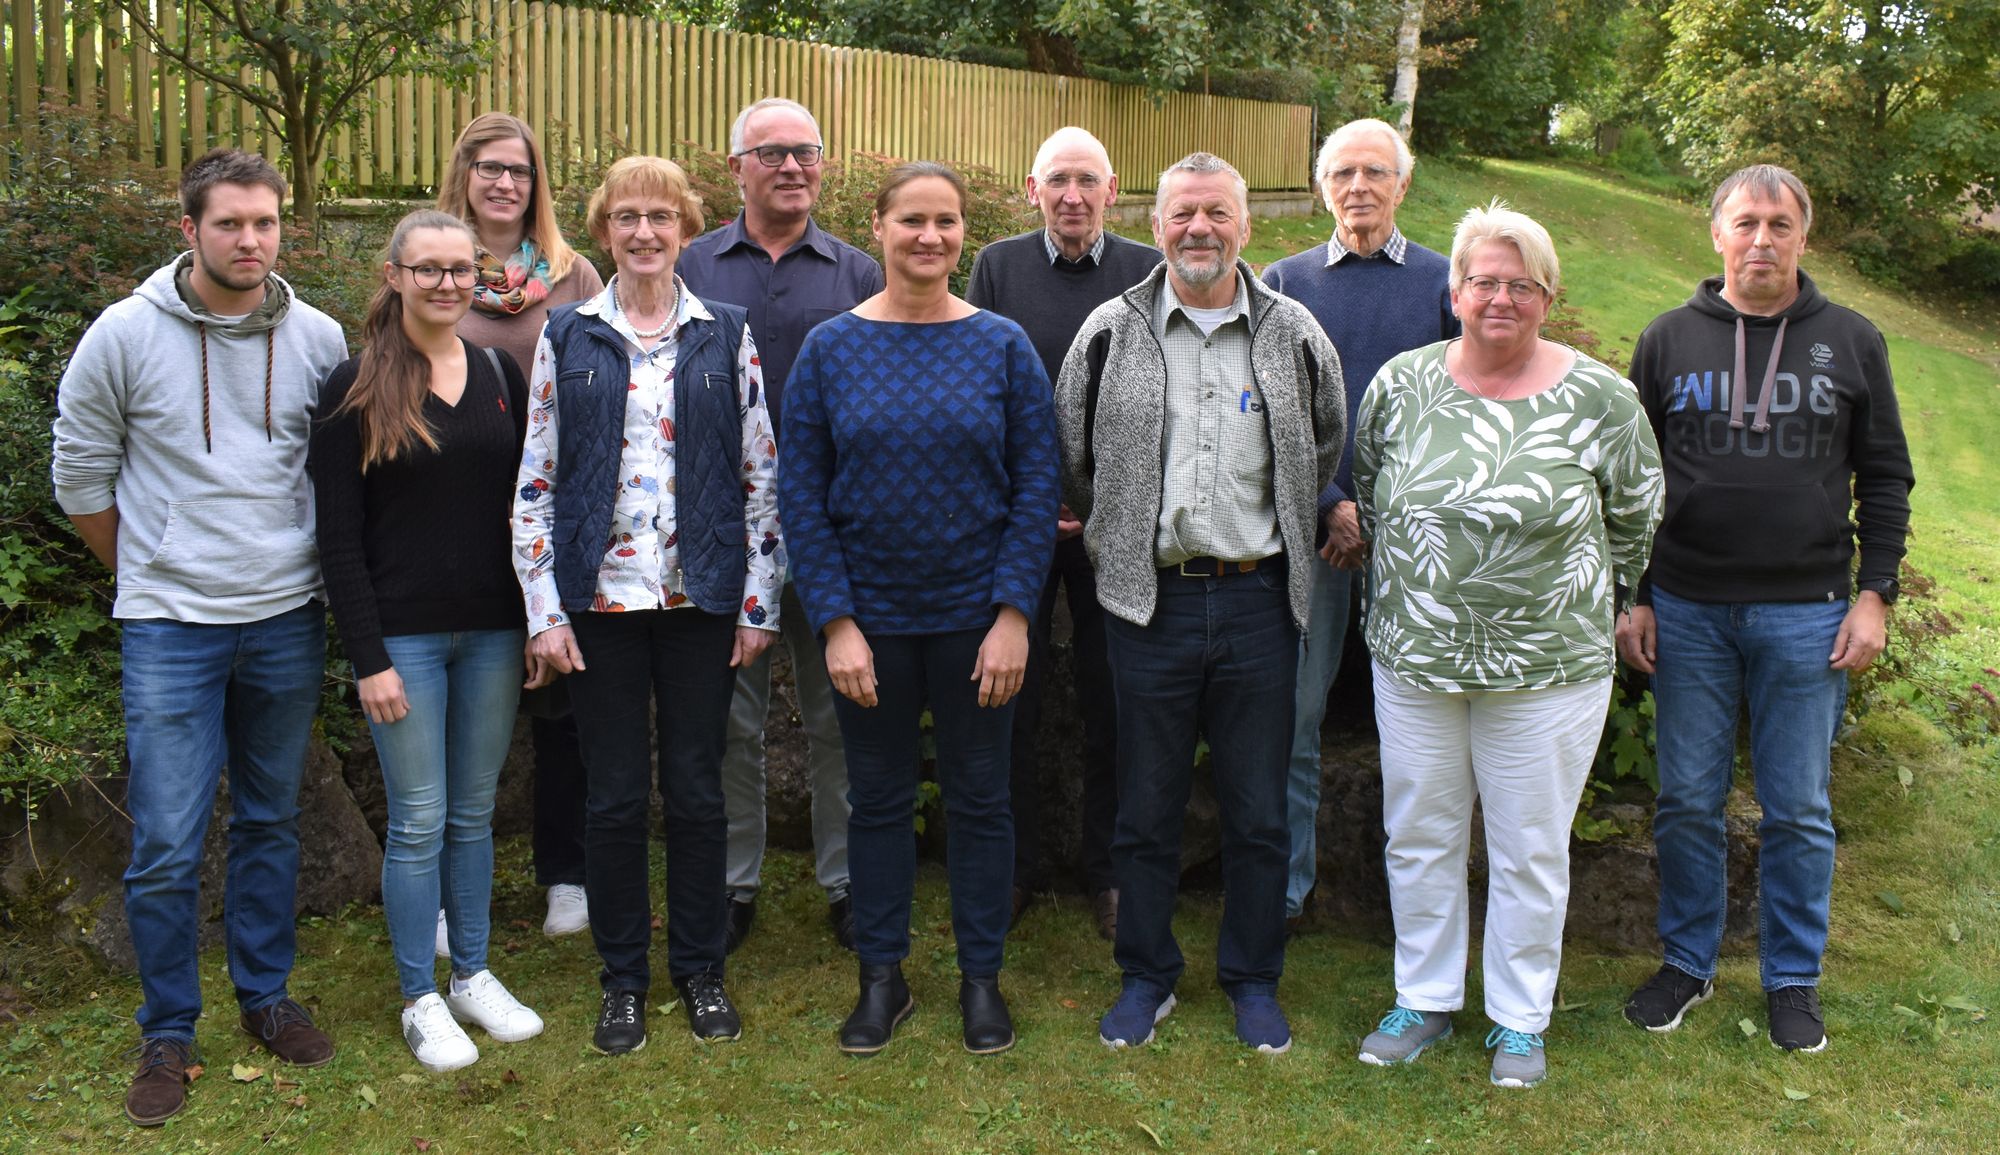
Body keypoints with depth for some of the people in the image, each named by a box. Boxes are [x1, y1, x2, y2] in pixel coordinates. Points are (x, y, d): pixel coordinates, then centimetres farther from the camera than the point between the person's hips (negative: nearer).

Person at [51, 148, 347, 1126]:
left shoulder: (319, 339, -1)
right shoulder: (125, 335, -6)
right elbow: (81, 474, 4)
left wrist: (309, 569, 11)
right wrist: (149, 572, 9)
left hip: (288, 621, 2)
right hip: (170, 630, -2)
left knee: (271, 824, 15)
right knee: (165, 845, -1)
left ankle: (266, 998, 31)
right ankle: (167, 1035, 17)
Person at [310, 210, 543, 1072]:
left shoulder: (501, 375, 6)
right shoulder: (355, 388, -5)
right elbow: (338, 537, -7)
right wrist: (368, 658, -11)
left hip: (492, 630, 4)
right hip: (405, 635, -3)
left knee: (473, 814, 13)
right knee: (418, 823, 3)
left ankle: (473, 977, 27)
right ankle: (420, 1001, 18)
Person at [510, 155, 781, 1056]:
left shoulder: (726, 335, 4)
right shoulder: (567, 336, 4)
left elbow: (762, 475, 4)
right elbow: (534, 480, 3)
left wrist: (759, 602, 0)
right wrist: (543, 610, -4)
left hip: (702, 599, 0)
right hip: (601, 598, 0)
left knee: (697, 791, 8)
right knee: (614, 797, 6)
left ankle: (700, 967, 25)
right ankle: (622, 976, 23)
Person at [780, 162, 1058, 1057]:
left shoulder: (1003, 345, -2)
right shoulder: (830, 348, -2)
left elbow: (1037, 484, -3)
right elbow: (801, 492, -3)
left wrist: (1014, 613, -10)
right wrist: (835, 621, -10)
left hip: (976, 614, 0)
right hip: (867, 617, 1)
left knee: (979, 795, 11)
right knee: (878, 797, 12)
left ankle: (982, 976, 27)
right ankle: (882, 976, 28)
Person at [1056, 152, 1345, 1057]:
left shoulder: (1294, 334, 3)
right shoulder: (1111, 331, 1)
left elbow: (1326, 450, 16)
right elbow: (1071, 456, 10)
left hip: (1258, 600, 1)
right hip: (1150, 600, 0)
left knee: (1258, 810, 10)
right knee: (1146, 806, 10)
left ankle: (1253, 978, 28)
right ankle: (1147, 973, 28)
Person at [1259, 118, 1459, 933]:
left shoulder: (1444, 282, 7)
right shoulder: (1282, 283, 8)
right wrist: (1332, 504, -8)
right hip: (1307, 525, 0)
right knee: (1293, 717, 2)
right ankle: (1286, 887, 14)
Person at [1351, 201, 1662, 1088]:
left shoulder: (1600, 399, -7)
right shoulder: (1401, 384, -1)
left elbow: (1635, 520, 6)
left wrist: (1572, 593, 10)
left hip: (1547, 672, -2)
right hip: (1412, 659, 3)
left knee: (1530, 850, 11)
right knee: (1419, 838, 14)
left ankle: (1520, 1020, 29)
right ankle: (1424, 999, 33)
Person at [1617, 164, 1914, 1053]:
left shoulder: (1851, 342, 6)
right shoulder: (1669, 340, 5)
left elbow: (1884, 477, 8)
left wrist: (1875, 594, -1)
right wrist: (1631, 597, 1)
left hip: (1806, 614, 0)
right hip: (1687, 612, 1)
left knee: (1799, 811, 7)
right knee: (1687, 802, 8)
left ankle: (1793, 979, 22)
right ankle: (1687, 963, 24)